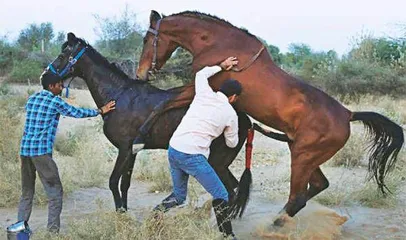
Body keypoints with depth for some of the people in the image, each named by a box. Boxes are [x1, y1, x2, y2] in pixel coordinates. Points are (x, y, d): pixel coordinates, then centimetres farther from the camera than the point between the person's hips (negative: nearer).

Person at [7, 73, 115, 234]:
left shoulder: (31, 99, 13)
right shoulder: (55, 101, -4)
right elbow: (77, 113, 4)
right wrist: (100, 111, 16)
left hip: (24, 150, 7)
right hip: (41, 151, -7)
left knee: (27, 191, 17)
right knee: (55, 191, 0)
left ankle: (21, 224, 18)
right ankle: (53, 229, -1)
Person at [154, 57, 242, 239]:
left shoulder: (204, 93, 9)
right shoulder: (231, 114, 2)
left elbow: (201, 73, 33)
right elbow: (232, 144, 17)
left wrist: (221, 66, 37)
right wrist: (234, 133, 37)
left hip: (173, 149, 6)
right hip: (193, 156, -6)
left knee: (178, 195, 25)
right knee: (220, 195, 6)